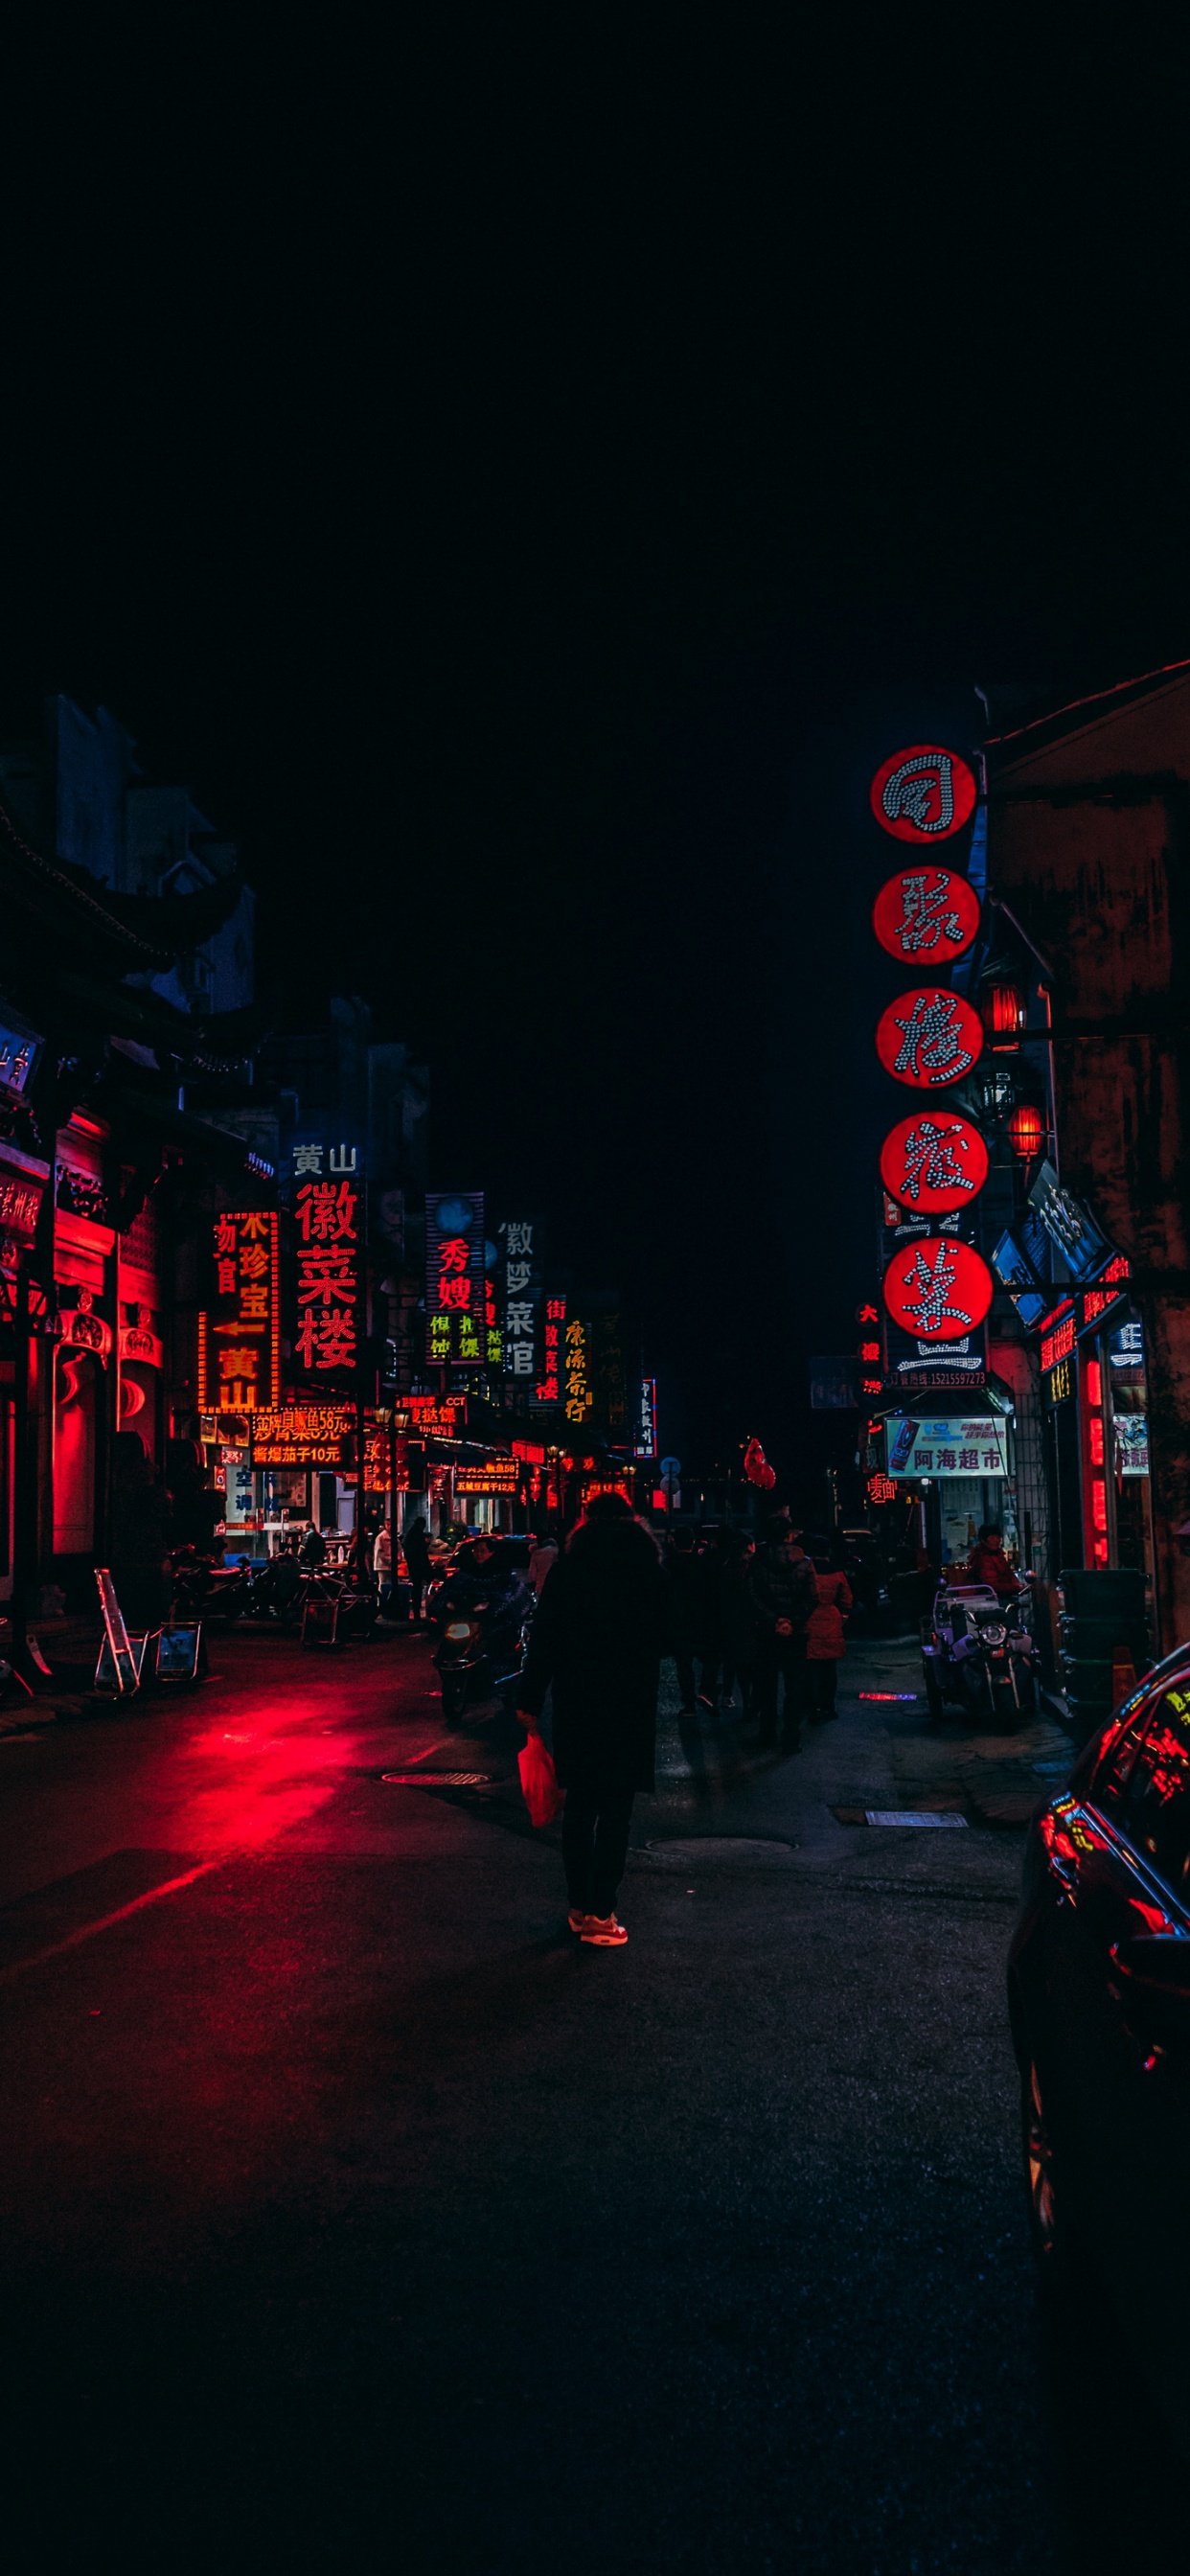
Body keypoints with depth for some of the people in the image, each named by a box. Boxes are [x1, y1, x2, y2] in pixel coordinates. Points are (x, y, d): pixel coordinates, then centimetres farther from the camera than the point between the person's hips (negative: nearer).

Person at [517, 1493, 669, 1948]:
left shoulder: (566, 1570, -2)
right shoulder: (650, 1572, -3)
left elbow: (543, 1640, -4)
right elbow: (664, 1635, 9)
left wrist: (530, 1701, 1)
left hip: (577, 1704, 2)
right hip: (632, 1704, -2)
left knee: (580, 1807, 13)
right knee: (615, 1811, 2)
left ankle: (579, 1907, 18)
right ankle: (600, 1914, 0)